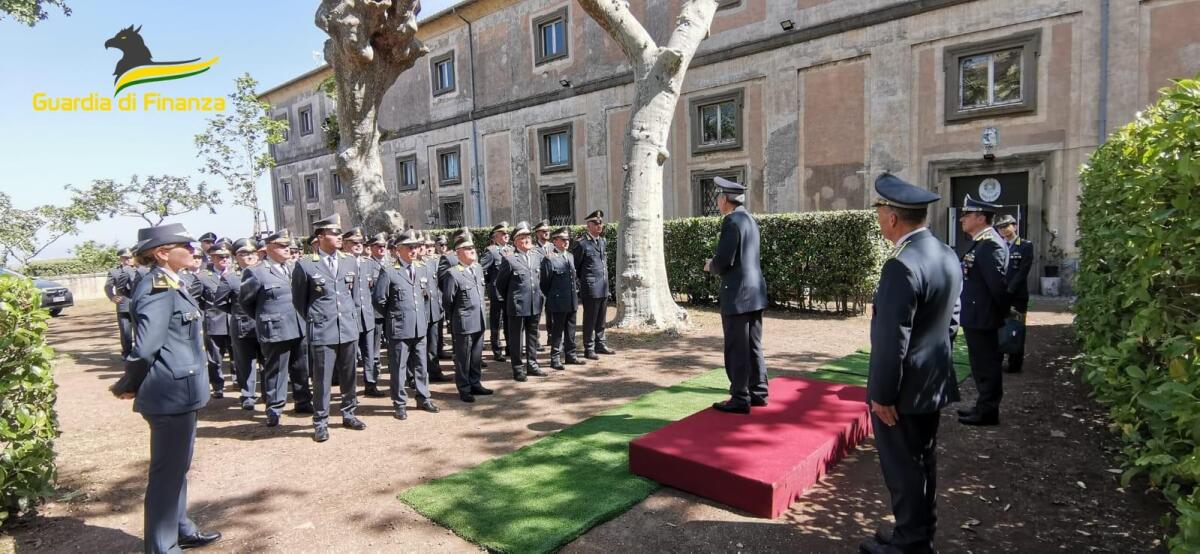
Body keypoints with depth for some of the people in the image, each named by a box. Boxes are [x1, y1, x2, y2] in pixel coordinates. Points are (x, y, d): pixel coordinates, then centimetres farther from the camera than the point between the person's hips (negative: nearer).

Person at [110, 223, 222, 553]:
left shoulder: (170, 284, 11)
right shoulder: (160, 287, -19)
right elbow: (145, 347, -25)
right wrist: (128, 387, -9)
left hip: (180, 391, 10)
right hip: (171, 393, -10)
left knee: (177, 466, 21)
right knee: (167, 471, 3)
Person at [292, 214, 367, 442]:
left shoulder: (349, 262, 8)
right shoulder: (305, 265, -5)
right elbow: (299, 301, 3)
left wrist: (354, 321, 12)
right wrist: (311, 323, 6)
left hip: (349, 331, 4)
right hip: (322, 333, -4)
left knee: (348, 377, 13)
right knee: (322, 379, 4)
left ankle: (348, 414, 28)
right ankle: (320, 422, 17)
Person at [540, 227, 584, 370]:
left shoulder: (570, 256, 13)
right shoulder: (549, 259, -12)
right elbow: (545, 282, -8)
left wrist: (576, 290, 13)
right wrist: (551, 297, 0)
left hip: (572, 301, 7)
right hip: (558, 302, -7)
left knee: (570, 330, 15)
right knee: (557, 331, 2)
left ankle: (570, 355, 26)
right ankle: (555, 358, 10)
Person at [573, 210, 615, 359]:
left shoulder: (602, 241, 12)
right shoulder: (581, 243, -12)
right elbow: (574, 266, -7)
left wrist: (605, 279, 16)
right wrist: (585, 279, 2)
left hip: (604, 288, 7)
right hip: (590, 288, -7)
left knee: (601, 319, 15)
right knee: (590, 320, 1)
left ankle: (600, 344, 27)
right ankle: (589, 349, 11)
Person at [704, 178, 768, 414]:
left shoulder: (731, 220, -15)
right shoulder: (750, 219, 14)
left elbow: (724, 260, -21)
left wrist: (710, 266, -1)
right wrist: (717, 263, 14)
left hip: (737, 294, -9)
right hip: (755, 291, 9)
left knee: (737, 350, 0)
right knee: (753, 347, 16)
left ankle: (740, 399, 7)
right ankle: (758, 392, 25)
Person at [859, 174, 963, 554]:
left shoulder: (901, 266, -26)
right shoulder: (947, 256, 4)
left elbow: (893, 340, -25)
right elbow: (952, 320, 13)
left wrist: (883, 394, -17)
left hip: (904, 388, -9)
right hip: (933, 381, 9)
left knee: (903, 468, 6)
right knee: (923, 462, 21)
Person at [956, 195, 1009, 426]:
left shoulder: (990, 245, -19)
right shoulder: (981, 242, 12)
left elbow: (997, 283, -22)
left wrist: (1003, 311, -9)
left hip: (982, 317, -10)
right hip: (976, 316, 10)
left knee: (986, 364, 1)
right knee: (982, 363, 17)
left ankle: (988, 412, 12)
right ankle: (984, 406, 29)